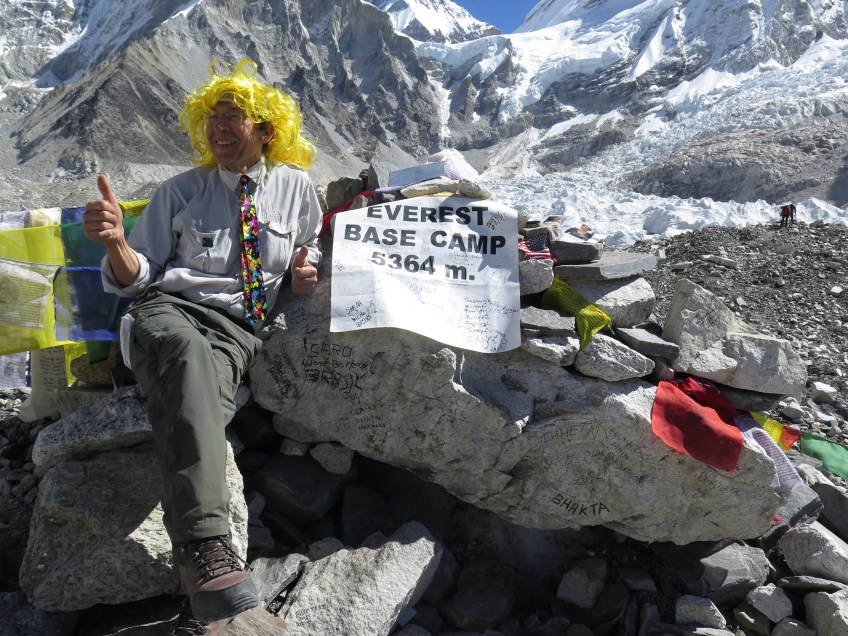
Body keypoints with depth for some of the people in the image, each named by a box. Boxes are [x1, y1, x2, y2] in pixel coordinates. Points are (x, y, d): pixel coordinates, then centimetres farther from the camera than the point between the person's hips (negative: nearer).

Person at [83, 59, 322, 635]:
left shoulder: (296, 187, 18)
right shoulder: (181, 191, 17)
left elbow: (311, 252, 28)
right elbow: (136, 276, 13)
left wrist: (305, 273, 3)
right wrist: (116, 241, -10)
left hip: (238, 328, 0)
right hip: (167, 310, 0)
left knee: (197, 390, -36)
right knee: (189, 355, -40)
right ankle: (207, 550, -51)